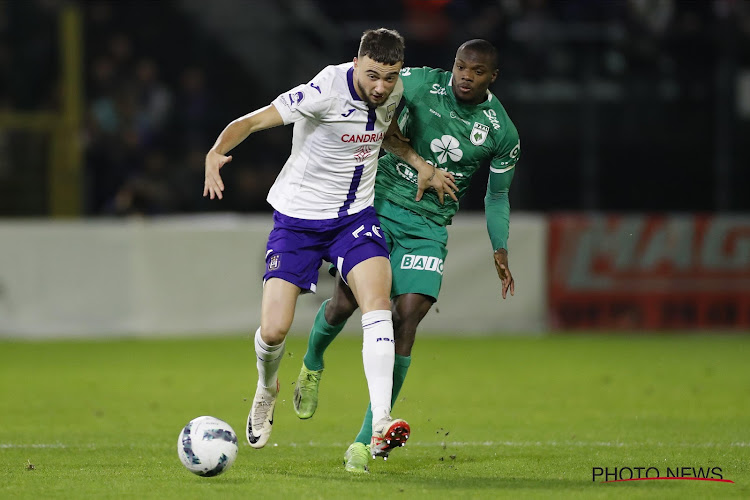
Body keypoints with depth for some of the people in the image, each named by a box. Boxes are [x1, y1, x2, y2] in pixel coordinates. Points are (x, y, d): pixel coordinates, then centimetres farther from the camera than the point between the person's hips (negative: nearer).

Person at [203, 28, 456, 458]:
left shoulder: (395, 91, -3)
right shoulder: (327, 91, -23)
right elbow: (254, 120, -25)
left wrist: (422, 167, 6)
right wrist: (217, 152, -44)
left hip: (355, 216, 4)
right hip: (298, 217, -4)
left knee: (378, 304, -22)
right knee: (274, 330, -8)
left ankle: (381, 425, -29)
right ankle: (267, 391, 29)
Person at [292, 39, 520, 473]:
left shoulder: (502, 133, -3)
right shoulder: (421, 84, -9)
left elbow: (498, 195, 9)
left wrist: (501, 250, -2)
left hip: (428, 227, 0)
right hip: (379, 203, 0)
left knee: (407, 317, -14)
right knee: (346, 302, -6)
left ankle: (367, 441, -9)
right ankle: (313, 364, 32)